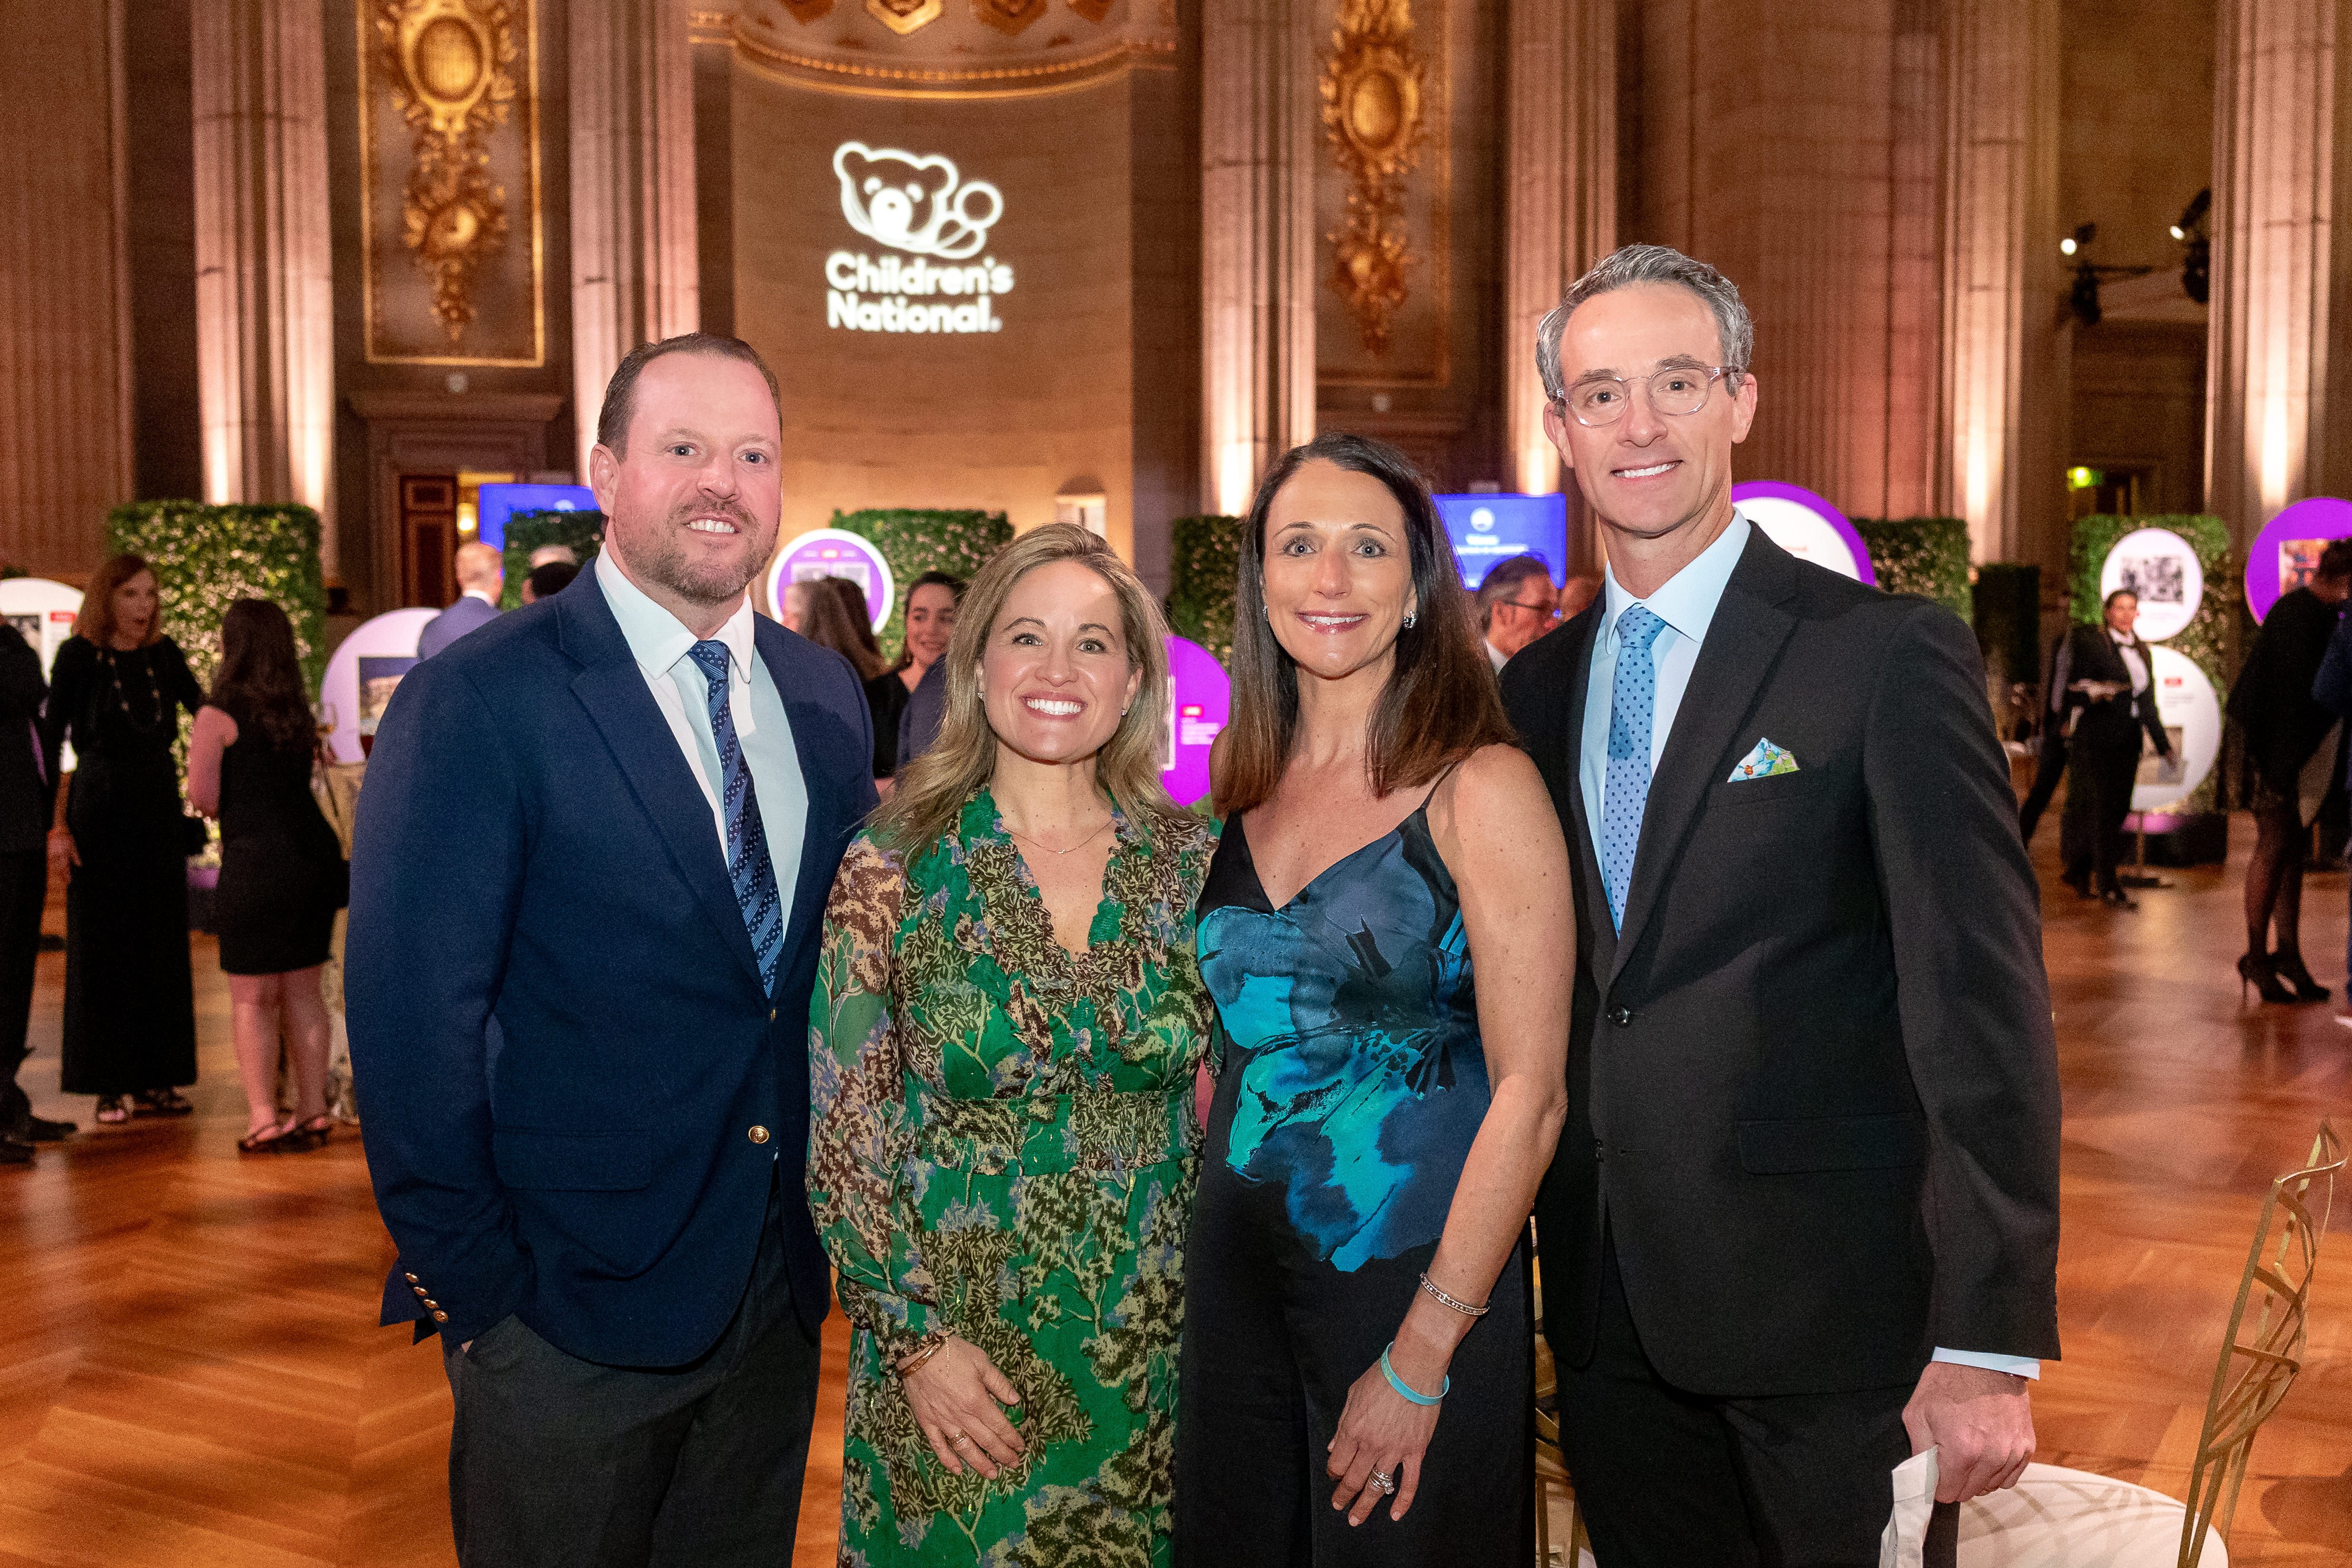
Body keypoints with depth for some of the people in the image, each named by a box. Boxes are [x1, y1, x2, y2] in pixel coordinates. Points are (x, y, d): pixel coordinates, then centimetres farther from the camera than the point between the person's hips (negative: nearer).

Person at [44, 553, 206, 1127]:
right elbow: (50, 741, -7)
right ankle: (112, 1084, 8)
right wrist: (56, 826, -13)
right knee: (103, 948, 1)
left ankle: (157, 1078, 16)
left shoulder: (162, 653, 6)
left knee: (162, 946, 7)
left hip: (160, 811, 5)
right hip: (101, 813, -4)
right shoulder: (79, 656, -6)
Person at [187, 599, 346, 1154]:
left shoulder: (219, 715, -6)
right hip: (316, 851, 6)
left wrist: (225, 807, 8)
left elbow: (203, 795, -12)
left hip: (259, 860, -6)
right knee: (302, 987, 13)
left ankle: (264, 1119, 4)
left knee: (253, 996, 3)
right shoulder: (299, 712, 11)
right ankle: (313, 1110, 17)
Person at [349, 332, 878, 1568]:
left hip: (781, 1288, 6)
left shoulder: (825, 696, 5)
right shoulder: (476, 702, -13)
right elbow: (411, 1020, -14)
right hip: (571, 1309, -5)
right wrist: (469, 1277, -12)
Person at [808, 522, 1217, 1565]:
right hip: (955, 1370, -2)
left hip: (1154, 1354, 2)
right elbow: (839, 1128, -6)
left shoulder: (1194, 859, -2)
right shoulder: (894, 867, -8)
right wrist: (916, 1341, -11)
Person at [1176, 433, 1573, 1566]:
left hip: (1418, 1284, -5)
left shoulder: (1481, 790, -13)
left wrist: (1421, 1358, -16)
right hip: (1234, 1271, 5)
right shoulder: (1246, 791, 4)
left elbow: (1529, 1092, -15)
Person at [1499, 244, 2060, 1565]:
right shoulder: (1536, 688, 8)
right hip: (1610, 1311, 5)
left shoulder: (1894, 656, -9)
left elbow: (1982, 1006, -13)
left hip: (1825, 1307, -4)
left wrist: (1991, 1342, -17)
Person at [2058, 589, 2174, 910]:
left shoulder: (2142, 651, 17)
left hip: (2128, 739, 7)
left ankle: (2077, 871, 20)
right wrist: (2092, 692, -29)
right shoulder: (2090, 643, -4)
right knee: (2104, 808, -10)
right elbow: (2074, 688, -8)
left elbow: (2147, 703, 22)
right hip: (2095, 737, -7)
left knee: (2118, 808, 8)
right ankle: (2108, 885, -8)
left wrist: (2163, 745, 21)